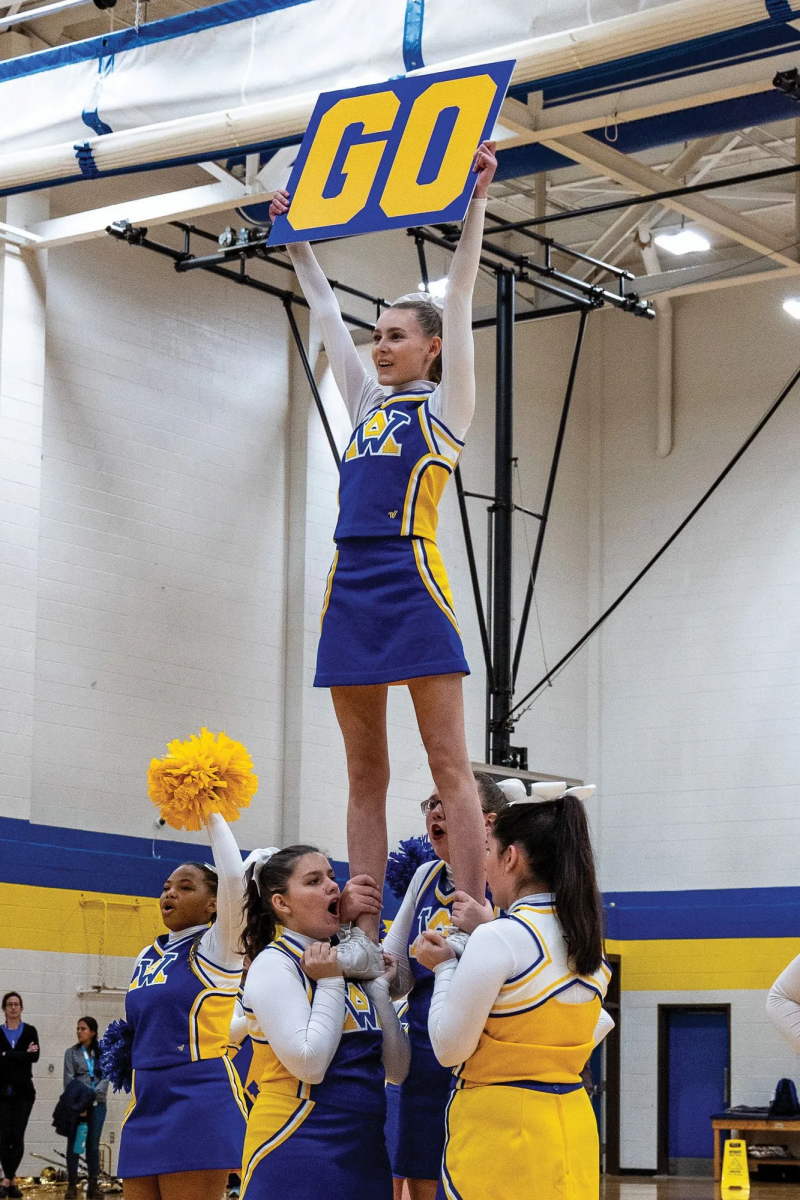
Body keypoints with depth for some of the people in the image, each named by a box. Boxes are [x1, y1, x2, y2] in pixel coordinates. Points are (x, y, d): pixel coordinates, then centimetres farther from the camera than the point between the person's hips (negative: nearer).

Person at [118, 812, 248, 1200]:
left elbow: (233, 876, -16)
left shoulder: (216, 949, -2)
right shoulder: (146, 959, 17)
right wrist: (124, 1051, 15)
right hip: (145, 1109, 7)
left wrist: (212, 815, -9)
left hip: (199, 1106, -7)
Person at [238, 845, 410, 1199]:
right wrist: (330, 984, -12)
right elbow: (309, 1064, -20)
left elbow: (396, 1069, 8)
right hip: (296, 1152, -7)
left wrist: (378, 985, 4)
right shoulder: (274, 964, -7)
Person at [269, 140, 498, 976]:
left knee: (448, 766, -9)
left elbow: (460, 297, 0)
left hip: (411, 580, -7)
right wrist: (296, 238, 32)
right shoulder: (368, 402, 21)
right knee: (364, 774, 3)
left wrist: (476, 200, -3)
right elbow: (324, 312, 28)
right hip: (351, 586, 7)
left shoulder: (445, 405, 6)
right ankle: (363, 938, 2)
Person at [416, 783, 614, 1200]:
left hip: (500, 1129, -7)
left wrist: (444, 968, 2)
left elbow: (450, 1049, -11)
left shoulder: (497, 940, -16)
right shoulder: (589, 943, 6)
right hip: (571, 1125, 7)